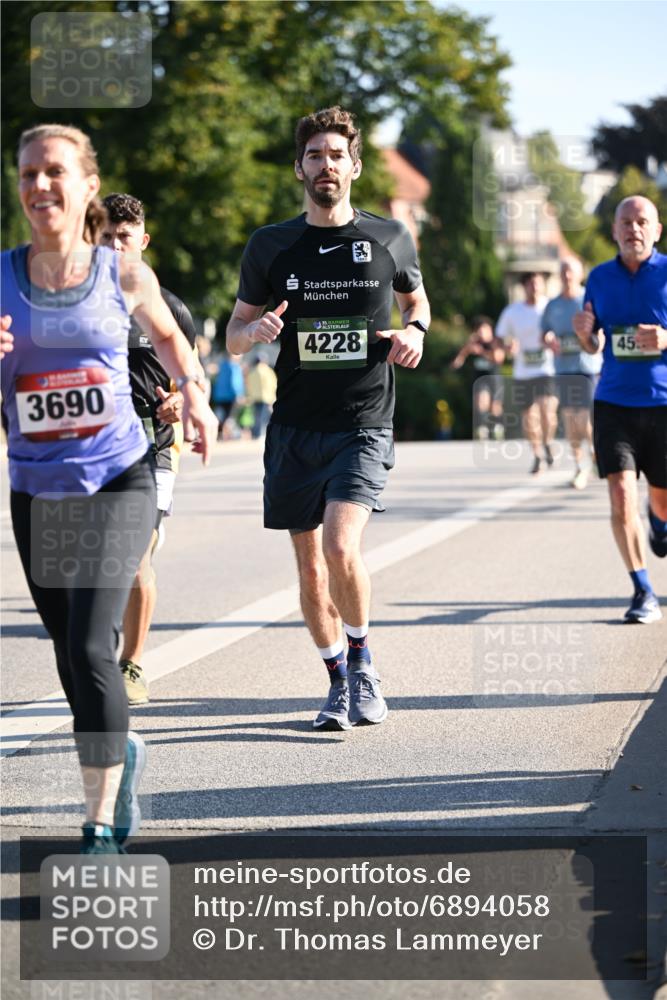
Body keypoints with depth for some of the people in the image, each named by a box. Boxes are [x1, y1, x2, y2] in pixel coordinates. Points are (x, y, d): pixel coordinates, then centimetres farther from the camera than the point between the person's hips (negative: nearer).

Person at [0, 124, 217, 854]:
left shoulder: (124, 278, -3)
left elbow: (167, 335, 19)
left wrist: (194, 395, 2)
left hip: (117, 483, -3)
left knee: (90, 649, -16)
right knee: (70, 656, 14)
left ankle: (100, 831, -10)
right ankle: (121, 754, 44)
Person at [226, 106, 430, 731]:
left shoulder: (389, 239, 3)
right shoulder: (271, 246, 4)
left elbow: (415, 299, 22)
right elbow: (233, 336, 11)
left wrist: (414, 331, -1)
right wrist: (257, 329, -13)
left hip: (363, 425, -2)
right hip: (294, 427, 2)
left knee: (341, 547, -20)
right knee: (310, 565, 6)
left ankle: (362, 658, 4)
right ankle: (340, 681, 24)